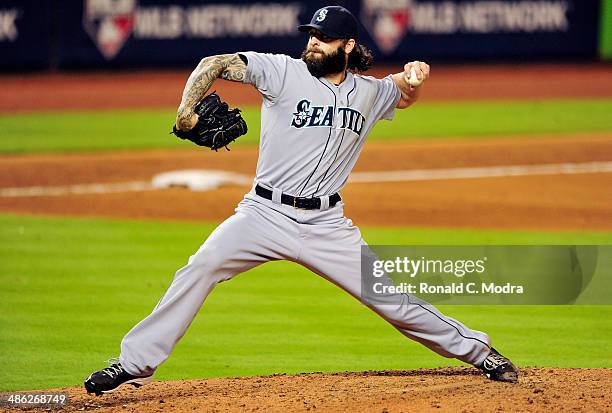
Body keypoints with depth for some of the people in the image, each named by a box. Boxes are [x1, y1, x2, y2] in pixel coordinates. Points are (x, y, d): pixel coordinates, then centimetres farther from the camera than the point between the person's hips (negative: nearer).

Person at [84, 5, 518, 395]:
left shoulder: (369, 92, 7)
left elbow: (405, 96, 30)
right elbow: (216, 64, -11)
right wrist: (187, 108, -28)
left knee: (391, 299, 1)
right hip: (265, 215, -2)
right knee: (200, 269, -20)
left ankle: (476, 351, 19)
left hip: (326, 226, 2)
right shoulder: (284, 72, -5)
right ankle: (135, 363, -15)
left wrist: (414, 76, 6)